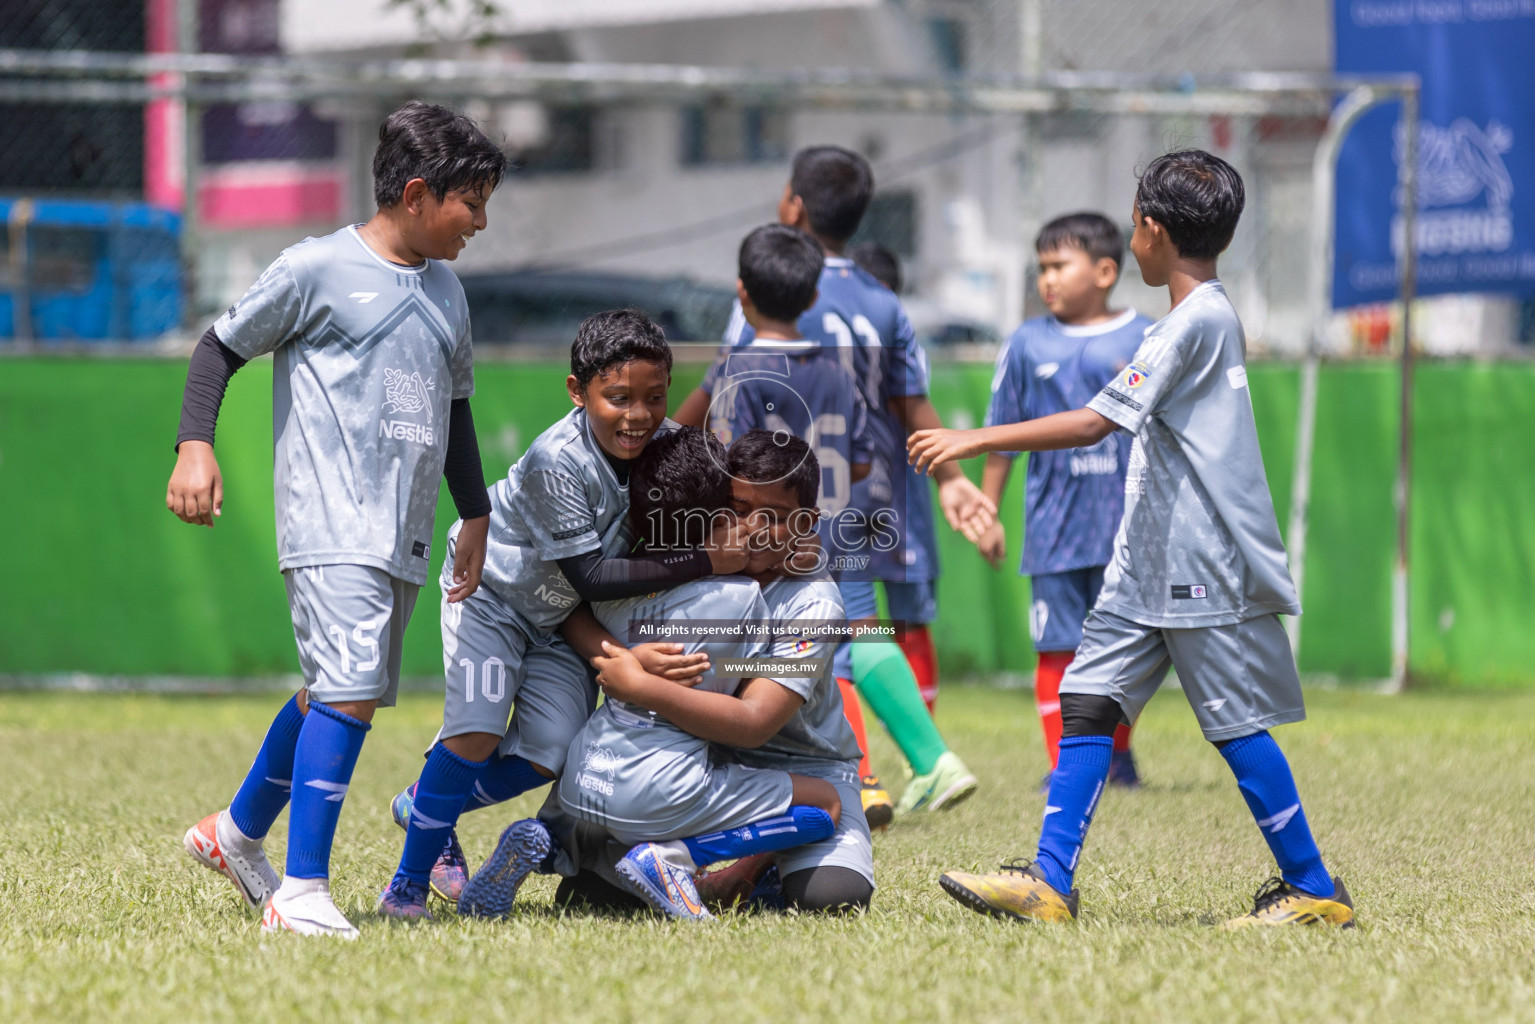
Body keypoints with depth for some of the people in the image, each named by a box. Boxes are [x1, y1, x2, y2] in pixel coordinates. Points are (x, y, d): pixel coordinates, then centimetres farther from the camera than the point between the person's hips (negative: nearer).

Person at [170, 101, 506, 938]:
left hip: (403, 537, 8)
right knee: (350, 690, -18)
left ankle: (238, 832, 34)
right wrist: (194, 445, -10)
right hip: (331, 525, -8)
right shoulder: (317, 268, -4)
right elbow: (222, 346, 2)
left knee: (337, 691, 13)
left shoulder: (446, 293, 17)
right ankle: (302, 890, -17)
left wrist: (474, 514, 27)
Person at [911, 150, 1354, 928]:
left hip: (1205, 572, -10)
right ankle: (1049, 880, -2)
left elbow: (1093, 424, -21)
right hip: (1148, 570, 10)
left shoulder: (1194, 322, -16)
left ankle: (1313, 888, 6)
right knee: (1087, 703, 2)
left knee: (1238, 729, -4)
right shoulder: (1217, 318, 16)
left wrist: (976, 440, -19)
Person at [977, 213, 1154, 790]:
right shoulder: (1027, 345, 6)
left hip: (1126, 522, -1)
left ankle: (1118, 752, 23)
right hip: (1053, 524, 1)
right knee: (1058, 647, -2)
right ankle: (1062, 764, 4)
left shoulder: (1145, 342, 2)